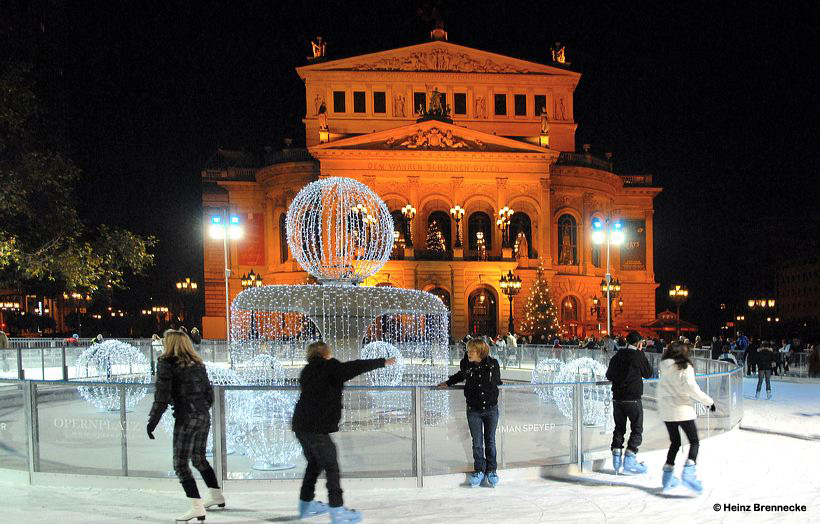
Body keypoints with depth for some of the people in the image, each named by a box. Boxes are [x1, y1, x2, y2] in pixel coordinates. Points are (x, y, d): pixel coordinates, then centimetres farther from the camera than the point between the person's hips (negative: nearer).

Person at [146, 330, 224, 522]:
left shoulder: (166, 363, -6)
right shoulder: (198, 363, 13)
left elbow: (162, 396, -12)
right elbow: (209, 393, 15)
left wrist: (152, 421, -7)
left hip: (185, 418, -7)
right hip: (204, 416, 7)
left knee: (181, 464, 0)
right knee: (199, 458, 23)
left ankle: (197, 508, -6)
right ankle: (216, 496, 34)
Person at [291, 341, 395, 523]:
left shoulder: (307, 371, 16)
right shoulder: (330, 368, -8)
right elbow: (357, 366, -11)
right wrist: (382, 362, -2)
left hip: (301, 425, 9)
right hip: (317, 427, -9)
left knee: (314, 464, 23)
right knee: (331, 467, -4)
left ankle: (306, 504, 31)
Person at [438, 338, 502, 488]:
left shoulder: (493, 364, -11)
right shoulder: (465, 364, -8)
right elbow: (461, 375, 16)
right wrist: (448, 383, 18)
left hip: (491, 409, -1)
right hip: (473, 410, 1)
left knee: (490, 441, 9)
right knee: (477, 442, 5)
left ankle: (491, 470, 19)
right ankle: (479, 470, 16)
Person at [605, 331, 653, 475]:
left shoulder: (617, 356, 4)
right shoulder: (638, 356, -11)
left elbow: (609, 376, 11)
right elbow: (648, 373, 3)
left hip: (617, 397, 5)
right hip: (633, 398, -5)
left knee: (619, 427, 15)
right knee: (637, 429, 3)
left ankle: (616, 457, 14)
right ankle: (629, 460, -4)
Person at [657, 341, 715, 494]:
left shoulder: (664, 368, 8)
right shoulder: (685, 367, -8)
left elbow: (662, 390, 8)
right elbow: (691, 388, -16)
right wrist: (708, 401, -8)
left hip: (666, 411, 6)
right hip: (682, 410, -6)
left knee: (674, 442, 18)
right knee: (694, 442, 2)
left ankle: (668, 476, 16)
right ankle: (688, 473, -19)